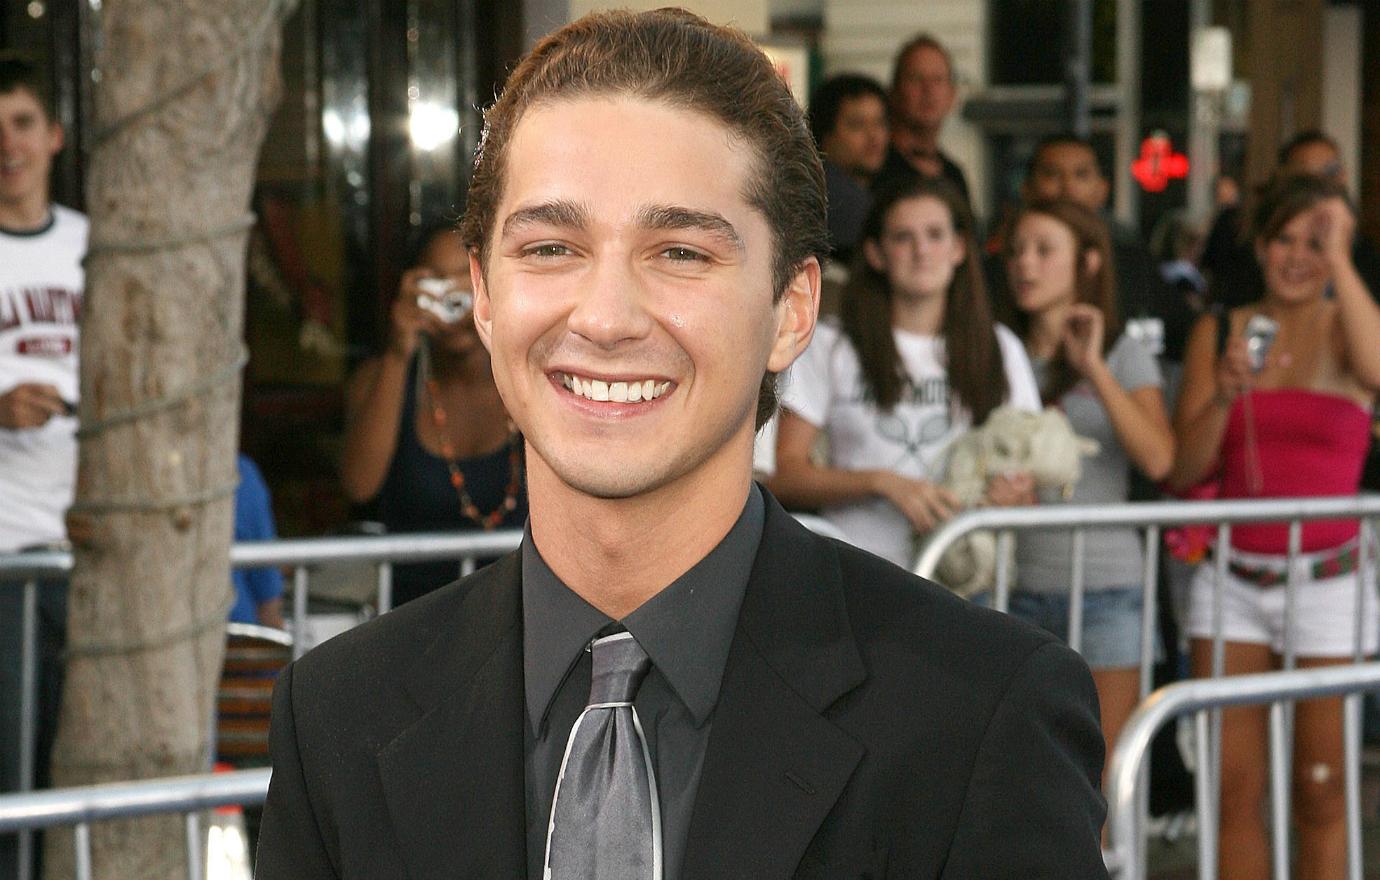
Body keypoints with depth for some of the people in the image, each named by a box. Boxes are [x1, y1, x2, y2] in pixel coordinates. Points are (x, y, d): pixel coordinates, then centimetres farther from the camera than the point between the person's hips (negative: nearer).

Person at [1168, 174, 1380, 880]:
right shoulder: (1218, 332, 8)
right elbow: (1183, 471, 5)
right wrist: (1224, 396, -13)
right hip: (1232, 577, 2)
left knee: (1319, 791, 2)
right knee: (1233, 788, 1)